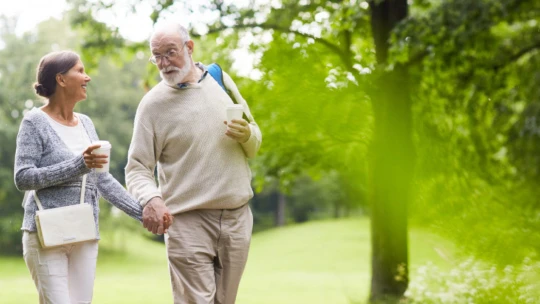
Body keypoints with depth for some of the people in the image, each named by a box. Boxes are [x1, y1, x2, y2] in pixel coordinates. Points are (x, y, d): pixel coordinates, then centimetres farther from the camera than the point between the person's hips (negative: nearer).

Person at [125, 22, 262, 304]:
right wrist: (150, 199, -28)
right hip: (189, 223, -4)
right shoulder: (153, 103, -4)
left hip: (237, 217, 4)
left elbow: (254, 147, 17)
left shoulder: (221, 81, 8)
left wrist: (247, 135, -7)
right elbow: (137, 168, -7)